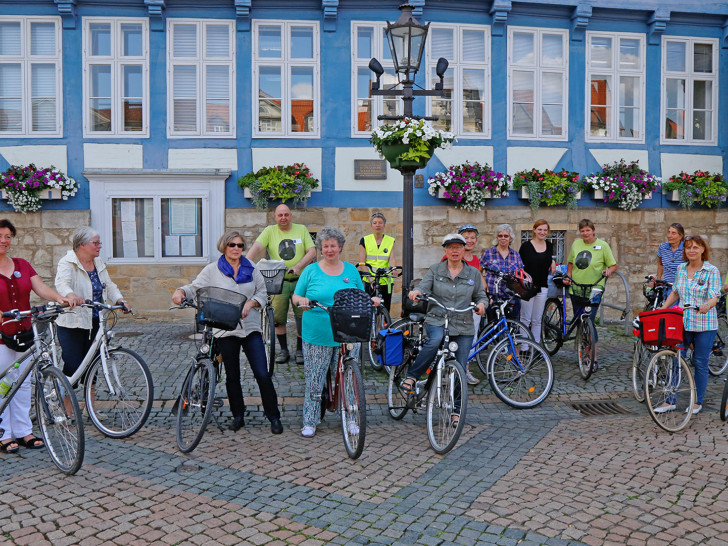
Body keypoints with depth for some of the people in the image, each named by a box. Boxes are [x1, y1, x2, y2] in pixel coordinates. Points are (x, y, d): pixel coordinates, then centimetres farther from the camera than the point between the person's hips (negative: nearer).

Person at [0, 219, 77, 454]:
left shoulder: (22, 265, 9)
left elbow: (41, 288, 0)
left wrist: (60, 298, -19)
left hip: (24, 333, 5)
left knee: (23, 383, 10)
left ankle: (24, 432, 19)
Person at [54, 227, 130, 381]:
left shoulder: (99, 263, 10)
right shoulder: (67, 263, -11)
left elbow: (109, 286, 10)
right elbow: (62, 283, -29)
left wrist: (120, 301, -9)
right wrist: (72, 296, -50)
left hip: (95, 322, 6)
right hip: (72, 323, -6)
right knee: (73, 366, -5)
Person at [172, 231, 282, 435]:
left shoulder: (251, 269, 8)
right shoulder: (212, 270, 3)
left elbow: (262, 292, 11)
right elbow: (195, 287, 2)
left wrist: (251, 302, -8)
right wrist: (180, 292, -19)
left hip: (250, 328, 1)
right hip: (226, 329, 0)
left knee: (262, 374, -4)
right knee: (232, 376, 11)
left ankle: (274, 416, 9)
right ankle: (238, 416, 27)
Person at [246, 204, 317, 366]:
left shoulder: (301, 229, 7)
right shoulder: (270, 231, 5)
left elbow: (312, 251, 0)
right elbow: (256, 247, -8)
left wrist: (298, 267, -15)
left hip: (300, 280, 0)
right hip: (279, 281, 0)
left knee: (302, 316, 1)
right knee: (278, 317, -1)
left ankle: (300, 349, 14)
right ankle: (283, 350, 14)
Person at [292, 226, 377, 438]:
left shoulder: (351, 270, 11)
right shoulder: (311, 271, 5)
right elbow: (296, 296, 7)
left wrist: (371, 301, -4)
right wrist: (302, 301, -15)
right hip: (317, 335, -1)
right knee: (314, 380, 3)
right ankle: (310, 422, 17)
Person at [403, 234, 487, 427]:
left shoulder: (473, 273, 9)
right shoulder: (435, 270, 5)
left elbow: (481, 295, 15)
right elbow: (424, 287, -7)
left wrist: (481, 303, -8)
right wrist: (416, 292, -31)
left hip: (463, 326, 2)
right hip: (436, 320, -2)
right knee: (435, 340, -37)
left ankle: (456, 411, 16)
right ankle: (411, 376, -22)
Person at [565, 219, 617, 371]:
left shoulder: (602, 245, -2)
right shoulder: (576, 244, 8)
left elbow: (613, 265, 2)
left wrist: (609, 270, -19)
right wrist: (568, 276, 5)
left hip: (593, 290, -4)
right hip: (576, 290, 5)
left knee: (589, 322, -13)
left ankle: (594, 359, -5)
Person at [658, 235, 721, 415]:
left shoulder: (712, 271, -6)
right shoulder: (681, 269, 8)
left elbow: (715, 296, -14)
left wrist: (707, 306, -35)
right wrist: (662, 310, 12)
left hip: (704, 324, -4)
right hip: (682, 322, 4)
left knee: (700, 363, 5)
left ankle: (698, 402, 20)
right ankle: (670, 400, 10)